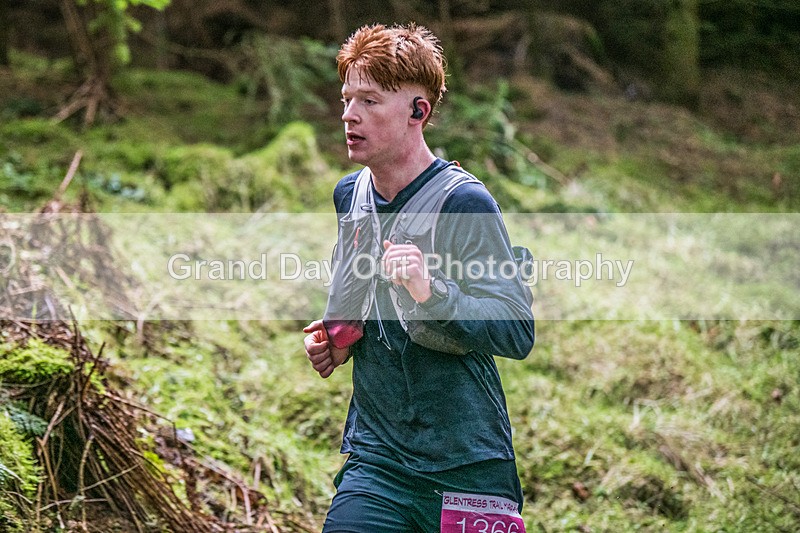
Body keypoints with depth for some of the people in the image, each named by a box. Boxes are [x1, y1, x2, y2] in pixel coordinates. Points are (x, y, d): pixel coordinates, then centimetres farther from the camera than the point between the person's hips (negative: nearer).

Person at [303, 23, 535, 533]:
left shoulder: (464, 202, -12)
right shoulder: (349, 194, 8)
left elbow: (518, 333, -19)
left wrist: (432, 290, -33)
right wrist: (335, 339, 7)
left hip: (465, 466, -5)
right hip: (375, 459, 5)